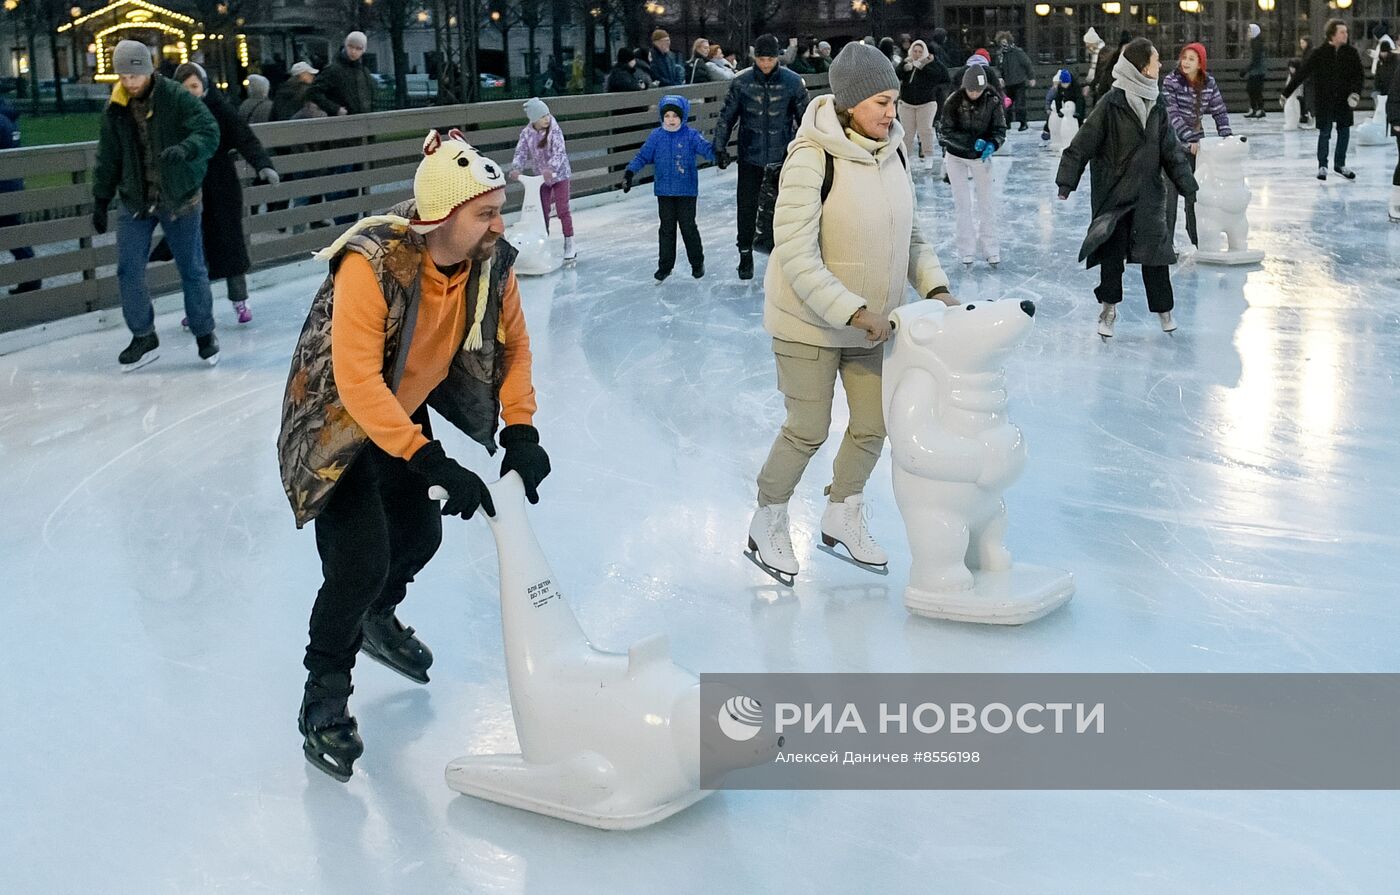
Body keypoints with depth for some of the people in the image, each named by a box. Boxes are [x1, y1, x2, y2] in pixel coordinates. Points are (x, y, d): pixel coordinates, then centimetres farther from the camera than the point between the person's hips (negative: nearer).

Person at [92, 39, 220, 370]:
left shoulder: (177, 97, -13)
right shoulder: (115, 109, 2)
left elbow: (209, 131, -22)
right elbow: (108, 157, 10)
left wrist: (185, 149, -42)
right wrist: (101, 199, 12)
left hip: (179, 198, -4)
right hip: (134, 200, 4)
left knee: (192, 269, 6)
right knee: (129, 270, 1)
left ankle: (204, 333, 23)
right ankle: (143, 337, 15)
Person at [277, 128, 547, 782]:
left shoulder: (491, 262, -17)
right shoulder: (372, 262, -36)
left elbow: (512, 346, -1)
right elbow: (358, 382, -38)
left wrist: (521, 431, -11)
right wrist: (433, 463, -40)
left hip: (405, 409, 7)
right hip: (336, 418, -7)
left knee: (420, 533, 18)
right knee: (360, 558, -16)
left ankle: (378, 622, 50)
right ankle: (323, 700, 4)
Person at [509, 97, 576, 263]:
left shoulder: (554, 131, -19)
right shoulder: (527, 134, -8)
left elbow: (559, 152, -29)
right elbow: (521, 152, -12)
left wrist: (551, 168, -46)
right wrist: (516, 168, -31)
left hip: (559, 175, -4)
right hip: (541, 177, 4)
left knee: (562, 210, -5)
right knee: (542, 212, 9)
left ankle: (569, 245, 4)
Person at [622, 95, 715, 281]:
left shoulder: (691, 135, -5)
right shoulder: (656, 136, 2)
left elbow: (705, 148, -14)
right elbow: (643, 156, 5)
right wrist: (629, 172, -3)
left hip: (687, 191, -2)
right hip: (664, 191, 3)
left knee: (688, 227, 3)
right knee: (666, 228, 9)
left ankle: (697, 262, 19)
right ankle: (665, 264, 17)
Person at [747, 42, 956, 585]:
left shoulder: (890, 152, -2)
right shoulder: (812, 159, -23)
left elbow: (910, 235, 10)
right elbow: (797, 259, -25)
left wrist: (935, 289, -5)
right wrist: (855, 313, -28)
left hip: (872, 320, 7)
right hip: (810, 321, -7)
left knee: (873, 425, 13)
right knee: (808, 431, 2)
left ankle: (842, 518, 37)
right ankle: (768, 524, 26)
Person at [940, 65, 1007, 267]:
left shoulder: (993, 101, -16)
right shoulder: (954, 101, -19)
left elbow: (999, 129, -10)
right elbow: (944, 131, -20)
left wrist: (992, 144, -32)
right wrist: (972, 141, -31)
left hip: (981, 157, 1)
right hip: (956, 157, -1)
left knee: (988, 202, 3)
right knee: (962, 204, 4)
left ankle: (990, 249, 14)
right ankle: (966, 250, 13)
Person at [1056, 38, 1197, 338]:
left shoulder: (1157, 106, 6)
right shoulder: (1111, 104, -12)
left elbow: (1171, 151, 12)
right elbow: (1082, 145, -11)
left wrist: (1188, 187, 12)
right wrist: (1066, 185, -13)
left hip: (1149, 195, 4)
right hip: (1113, 192, -4)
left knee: (1156, 251, 5)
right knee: (1112, 251, 4)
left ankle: (1163, 308, 19)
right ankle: (1109, 307, 19)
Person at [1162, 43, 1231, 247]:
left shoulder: (1209, 83, 0)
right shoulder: (1171, 81, -12)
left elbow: (1219, 110, 5)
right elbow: (1172, 113, -20)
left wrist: (1225, 134, -9)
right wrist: (1189, 138, -28)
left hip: (1196, 144, 4)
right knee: (1171, 193, -3)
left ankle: (1198, 241, 16)